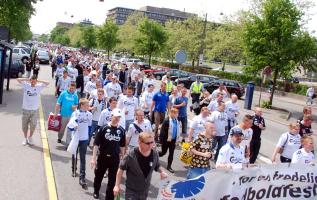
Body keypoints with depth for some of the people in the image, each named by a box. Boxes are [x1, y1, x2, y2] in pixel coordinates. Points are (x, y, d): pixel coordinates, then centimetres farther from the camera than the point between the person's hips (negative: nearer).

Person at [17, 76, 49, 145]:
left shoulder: (39, 87, -2)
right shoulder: (26, 85, -4)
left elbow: (47, 83, -3)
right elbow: (18, 79, -7)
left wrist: (38, 81, -6)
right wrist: (27, 79, -7)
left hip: (35, 110, 0)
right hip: (25, 109, 0)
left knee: (33, 125, 2)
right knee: (24, 125, 10)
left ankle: (30, 137, 26)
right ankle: (25, 138, 28)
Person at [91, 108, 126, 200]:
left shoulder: (121, 130, -2)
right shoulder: (103, 128, -9)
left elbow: (122, 146, 8)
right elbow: (96, 144, -8)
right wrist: (93, 158, -10)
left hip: (115, 158, 1)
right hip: (102, 157, -1)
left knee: (112, 180, 5)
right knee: (98, 176, 20)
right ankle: (96, 191, 47)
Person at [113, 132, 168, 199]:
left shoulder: (155, 154, -12)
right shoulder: (131, 155, -25)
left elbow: (157, 166, 7)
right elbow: (121, 169, -13)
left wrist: (162, 172, -14)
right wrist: (117, 185, -10)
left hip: (145, 190, 4)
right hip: (131, 190, -4)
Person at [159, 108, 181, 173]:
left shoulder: (177, 121, 0)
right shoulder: (166, 121, -20)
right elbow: (162, 131, -17)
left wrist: (176, 139, 11)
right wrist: (161, 140, -16)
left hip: (173, 140, 5)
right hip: (166, 140, -5)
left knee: (171, 153, 9)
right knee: (163, 152, 10)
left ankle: (169, 166, 21)